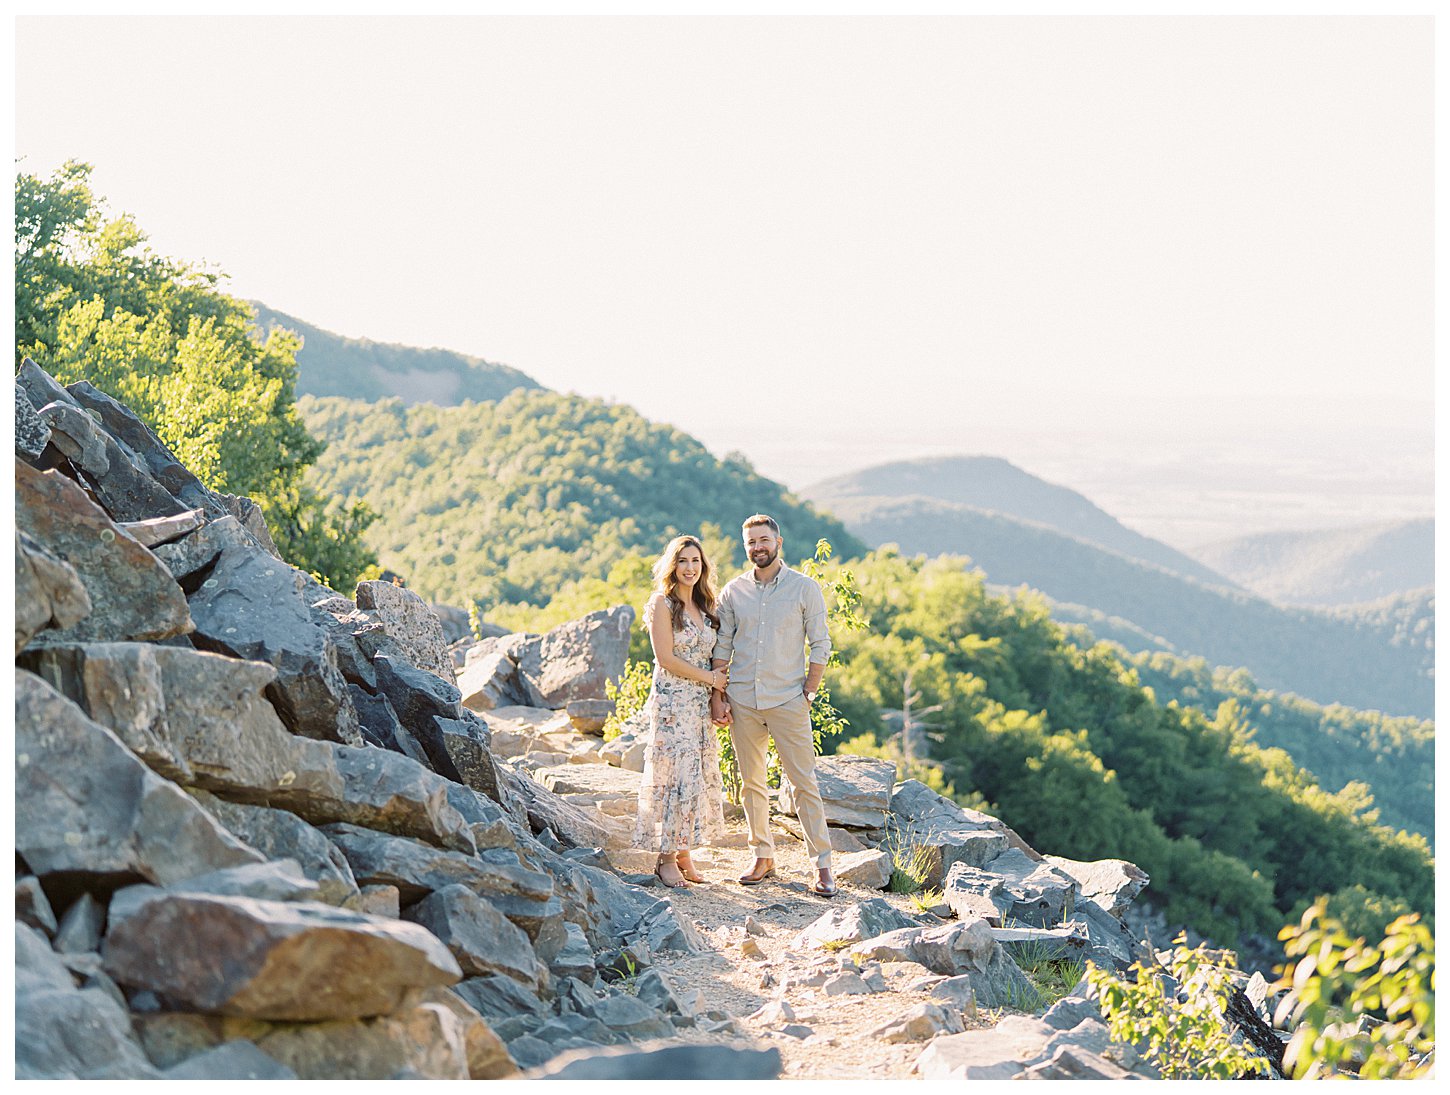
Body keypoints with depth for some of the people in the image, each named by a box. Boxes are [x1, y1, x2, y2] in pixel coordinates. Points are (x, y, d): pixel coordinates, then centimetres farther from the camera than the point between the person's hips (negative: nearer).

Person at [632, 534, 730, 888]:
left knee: (700, 776, 6)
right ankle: (666, 858, 1)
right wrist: (709, 678, -8)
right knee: (674, 776, -7)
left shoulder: (705, 607, 15)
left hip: (701, 703, 7)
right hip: (672, 701, -7)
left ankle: (683, 852, 12)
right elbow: (666, 658, -12)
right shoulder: (663, 604, -6)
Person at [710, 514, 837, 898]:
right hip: (742, 701, 3)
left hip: (787, 701, -3)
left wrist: (807, 693, -4)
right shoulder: (733, 592, 7)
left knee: (804, 782, -3)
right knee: (751, 783, 9)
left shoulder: (804, 588, -1)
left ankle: (822, 863, 1)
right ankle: (763, 857, 20)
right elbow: (721, 646, 9)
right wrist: (717, 695, 3)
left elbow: (821, 645, 1)